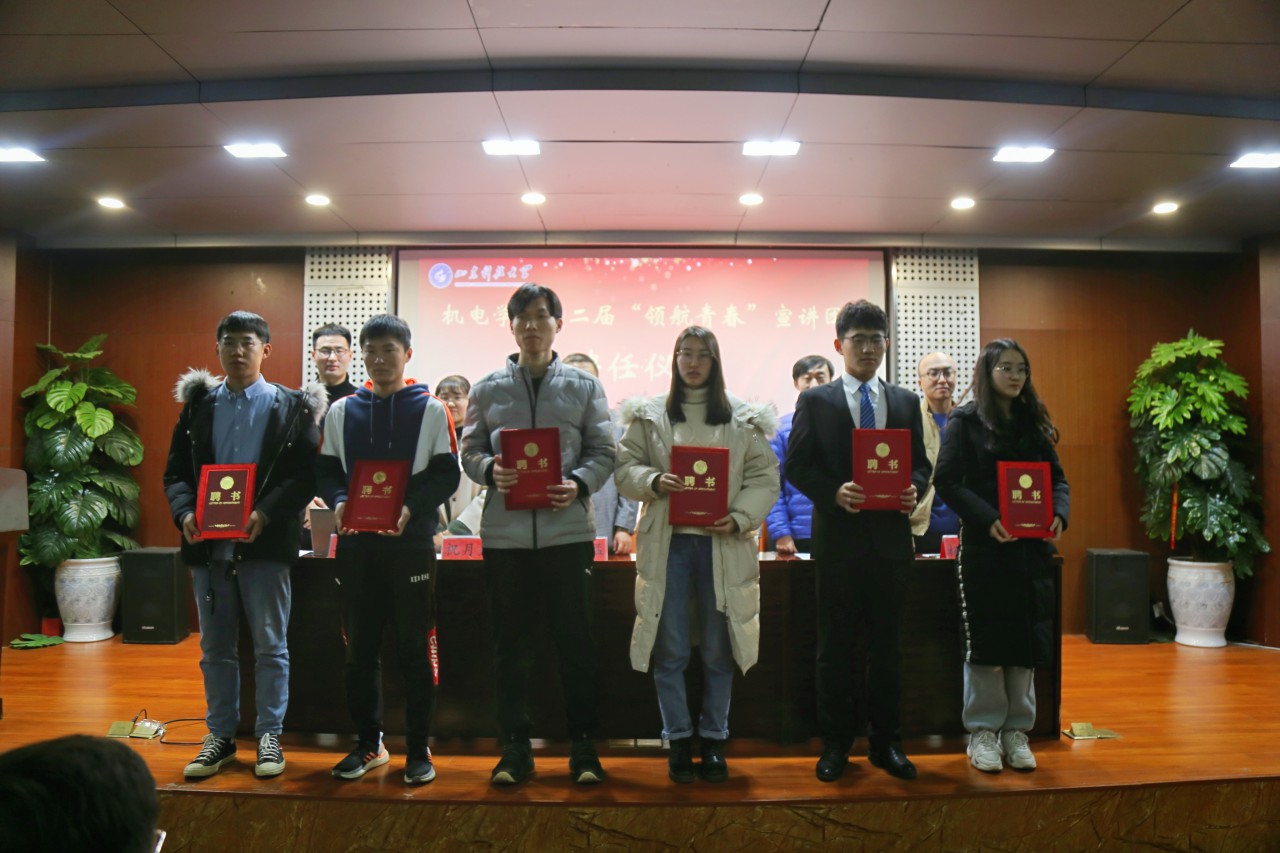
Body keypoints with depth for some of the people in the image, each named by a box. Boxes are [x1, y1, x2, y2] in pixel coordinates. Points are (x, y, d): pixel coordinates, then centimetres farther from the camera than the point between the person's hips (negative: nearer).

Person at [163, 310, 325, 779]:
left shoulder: (292, 407, 0)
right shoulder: (197, 403, 10)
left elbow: (305, 475, -7)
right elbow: (176, 472, 8)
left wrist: (266, 513, -20)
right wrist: (185, 512, -11)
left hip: (265, 542, -3)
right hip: (207, 543, 4)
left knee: (270, 646, 5)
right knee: (215, 647, 12)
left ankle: (269, 736, 17)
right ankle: (220, 735, 25)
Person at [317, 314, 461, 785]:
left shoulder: (431, 410, 2)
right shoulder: (341, 411, 10)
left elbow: (447, 474, -2)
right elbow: (326, 470, 10)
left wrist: (411, 507, -17)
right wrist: (339, 502, -10)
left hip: (411, 540, -3)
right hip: (355, 543, 3)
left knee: (415, 647, 2)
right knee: (359, 647, 9)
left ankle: (418, 748, 14)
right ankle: (368, 743, 24)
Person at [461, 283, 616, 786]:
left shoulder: (584, 387, 8)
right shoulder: (488, 389, 10)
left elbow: (603, 453, 5)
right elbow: (470, 452, 10)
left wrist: (579, 484, -14)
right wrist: (490, 471, -12)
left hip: (568, 531, -1)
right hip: (505, 534, 1)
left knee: (576, 641, 4)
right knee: (511, 645, 8)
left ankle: (583, 746, 18)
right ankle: (514, 748, 20)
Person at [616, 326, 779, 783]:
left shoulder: (743, 418, 5)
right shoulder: (649, 414, 7)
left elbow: (764, 477, 2)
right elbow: (625, 467, 6)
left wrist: (739, 518, -12)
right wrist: (653, 481, -14)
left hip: (722, 544, 0)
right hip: (667, 543, 0)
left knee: (718, 650, 8)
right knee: (670, 650, 4)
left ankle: (714, 738, 24)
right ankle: (678, 740, 19)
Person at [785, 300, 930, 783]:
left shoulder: (905, 402, 11)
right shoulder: (815, 401, 2)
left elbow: (921, 463, 12)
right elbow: (796, 466, -3)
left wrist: (914, 488, -9)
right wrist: (834, 493, -19)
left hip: (891, 538, 3)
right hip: (838, 537, -2)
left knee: (886, 644, 10)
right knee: (835, 646, 6)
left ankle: (885, 742, 23)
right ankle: (835, 744, 18)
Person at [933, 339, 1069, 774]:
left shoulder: (1034, 422, 13)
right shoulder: (965, 420, -2)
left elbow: (1057, 478, 11)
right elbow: (946, 481, -9)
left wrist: (1059, 514, -9)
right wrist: (988, 519, -21)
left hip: (1031, 547, 4)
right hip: (983, 547, -4)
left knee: (1028, 640, 8)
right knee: (985, 641, 2)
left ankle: (1016, 730, 21)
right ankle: (982, 731, 14)